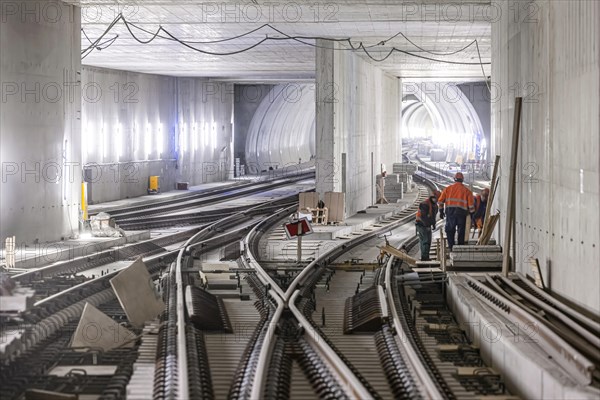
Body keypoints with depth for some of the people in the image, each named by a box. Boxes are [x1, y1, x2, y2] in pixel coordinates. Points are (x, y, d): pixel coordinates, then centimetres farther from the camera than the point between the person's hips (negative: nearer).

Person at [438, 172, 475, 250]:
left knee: (450, 230, 8)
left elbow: (440, 201, 9)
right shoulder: (466, 190, 7)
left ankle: (451, 246, -2)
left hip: (450, 211, 0)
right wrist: (472, 213, 12)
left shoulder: (448, 188, 10)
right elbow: (471, 204, 2)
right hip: (462, 213, 0)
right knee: (461, 231, 9)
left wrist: (441, 211, 18)